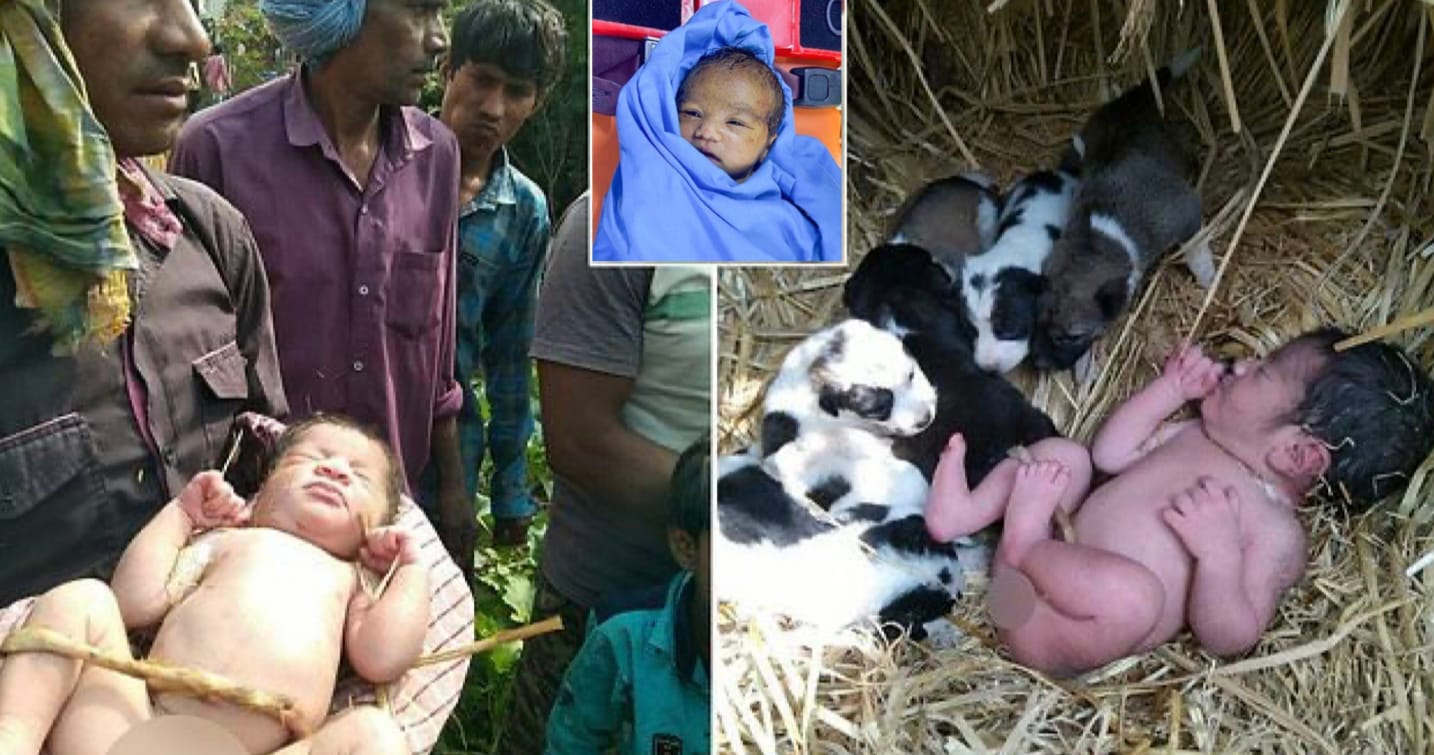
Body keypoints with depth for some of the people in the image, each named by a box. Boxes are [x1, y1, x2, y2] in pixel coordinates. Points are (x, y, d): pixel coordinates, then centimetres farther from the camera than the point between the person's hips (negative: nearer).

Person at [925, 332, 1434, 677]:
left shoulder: (1278, 536, -13)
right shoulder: (1201, 437, 10)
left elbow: (1228, 639, -19)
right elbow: (1111, 452, 19)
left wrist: (1217, 550, -35)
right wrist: (1172, 388, 13)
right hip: (1053, 567, 9)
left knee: (1135, 591, -39)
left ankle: (1027, 542, -16)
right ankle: (967, 511, -9)